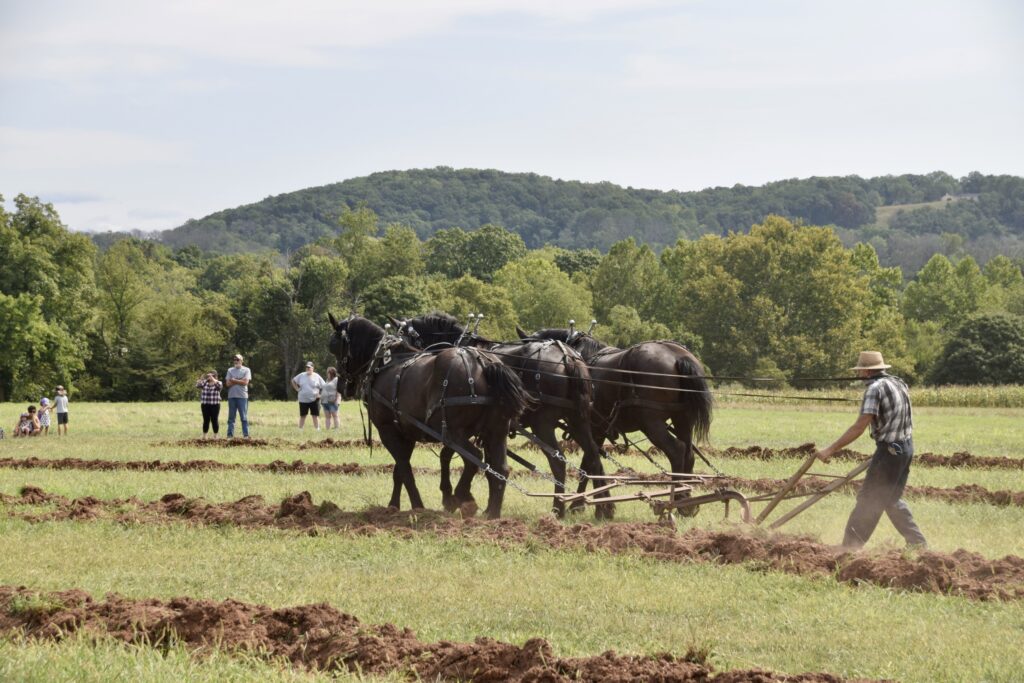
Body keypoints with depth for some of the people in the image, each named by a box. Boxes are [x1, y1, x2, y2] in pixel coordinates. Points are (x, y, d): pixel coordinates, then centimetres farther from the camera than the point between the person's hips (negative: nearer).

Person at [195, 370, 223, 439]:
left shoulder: (218, 383, 3)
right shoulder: (205, 382, 11)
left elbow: (219, 385, -20)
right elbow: (197, 386, -3)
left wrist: (212, 378, -23)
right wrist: (201, 379, -15)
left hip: (215, 405, -2)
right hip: (205, 405, 2)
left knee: (214, 420, 0)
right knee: (206, 420, 4)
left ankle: (215, 436, 8)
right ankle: (204, 436, 8)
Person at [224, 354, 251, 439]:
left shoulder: (246, 370, 5)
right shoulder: (230, 370, 13)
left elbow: (245, 382, -8)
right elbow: (228, 383, 2)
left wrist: (234, 380, -3)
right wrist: (239, 381, -6)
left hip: (242, 396, -3)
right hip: (231, 396, 3)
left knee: (244, 417, -3)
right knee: (231, 417, 4)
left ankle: (246, 435, -3)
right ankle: (230, 435, 5)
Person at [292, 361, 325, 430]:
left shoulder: (317, 377, -1)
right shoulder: (301, 375, 5)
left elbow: (324, 387, 2)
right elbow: (293, 381, 17)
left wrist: (320, 395, -8)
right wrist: (297, 389, 5)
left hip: (314, 400, -2)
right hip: (303, 400, 2)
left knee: (315, 416, -3)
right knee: (302, 416, 7)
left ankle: (317, 430, 0)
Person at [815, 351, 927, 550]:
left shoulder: (875, 388, -16)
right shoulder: (898, 383, 11)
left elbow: (859, 427, -21)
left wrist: (830, 450, -20)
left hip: (889, 449, -9)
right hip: (906, 446, 9)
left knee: (869, 500, -2)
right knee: (892, 500, 19)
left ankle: (850, 546, 2)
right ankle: (917, 542, 19)